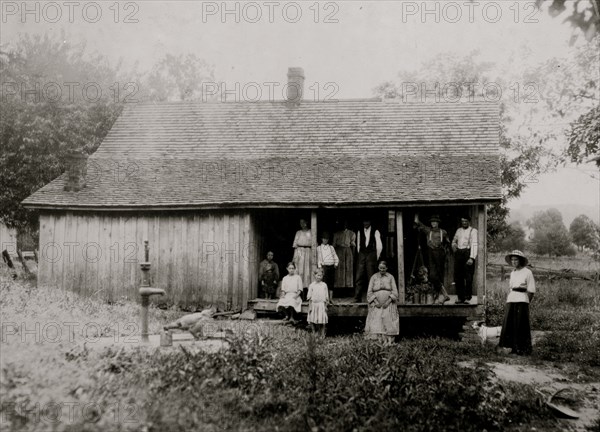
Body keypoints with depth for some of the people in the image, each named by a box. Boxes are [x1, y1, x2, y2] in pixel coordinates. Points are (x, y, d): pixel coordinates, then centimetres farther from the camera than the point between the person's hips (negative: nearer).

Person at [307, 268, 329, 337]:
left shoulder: (324, 285, 4)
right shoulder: (312, 285, 2)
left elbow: (326, 297, 8)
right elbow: (309, 297, 3)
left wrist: (326, 305, 4)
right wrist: (310, 306, -2)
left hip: (322, 304, 0)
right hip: (314, 304, 0)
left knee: (322, 321, -4)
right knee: (312, 321, 3)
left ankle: (322, 335, 3)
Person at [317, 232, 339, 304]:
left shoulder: (331, 247, 17)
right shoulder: (319, 248, 9)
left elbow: (336, 257, 18)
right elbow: (318, 259, 4)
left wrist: (336, 264, 2)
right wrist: (320, 267, -7)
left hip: (332, 267, 3)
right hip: (324, 267, -3)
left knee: (331, 283, 1)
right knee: (325, 282, -11)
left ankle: (331, 299, 5)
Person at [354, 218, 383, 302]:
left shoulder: (375, 232, 3)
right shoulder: (359, 232, 13)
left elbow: (379, 246, 4)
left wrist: (376, 257, 5)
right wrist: (361, 256, 12)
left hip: (371, 255, -3)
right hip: (362, 254, 3)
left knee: (371, 277, -6)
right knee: (359, 277, -3)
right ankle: (357, 298, -2)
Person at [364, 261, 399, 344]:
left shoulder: (390, 277, 8)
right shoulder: (374, 277, 10)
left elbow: (395, 292, 3)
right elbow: (369, 292, 6)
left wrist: (388, 302, -10)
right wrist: (375, 302, -8)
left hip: (388, 303, -1)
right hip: (377, 303, 1)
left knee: (388, 321, -17)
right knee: (377, 321, -16)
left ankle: (389, 341, -22)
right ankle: (379, 340, -25)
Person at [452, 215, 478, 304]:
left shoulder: (473, 231, 0)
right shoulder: (458, 230, 18)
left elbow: (474, 245, -9)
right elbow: (454, 240, 31)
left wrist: (472, 258, -19)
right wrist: (453, 245, 7)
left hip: (468, 252, -5)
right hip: (458, 253, 5)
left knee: (468, 277, -4)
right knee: (458, 276, 2)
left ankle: (468, 298, 2)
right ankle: (460, 297, 8)